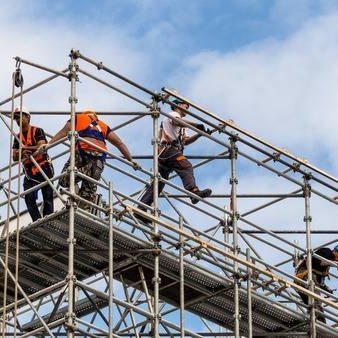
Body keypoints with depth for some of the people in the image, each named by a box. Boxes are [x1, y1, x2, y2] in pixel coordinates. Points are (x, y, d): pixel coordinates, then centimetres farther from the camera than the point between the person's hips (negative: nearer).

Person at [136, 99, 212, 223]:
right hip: (169, 149, -10)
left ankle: (141, 209, 0)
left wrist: (200, 134, 22)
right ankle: (194, 191, -52)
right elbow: (177, 122, -14)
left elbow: (185, 141, 32)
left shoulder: (180, 128, 40)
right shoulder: (173, 114, 11)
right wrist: (196, 125, -20)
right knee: (186, 167, -29)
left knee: (159, 182, 4)